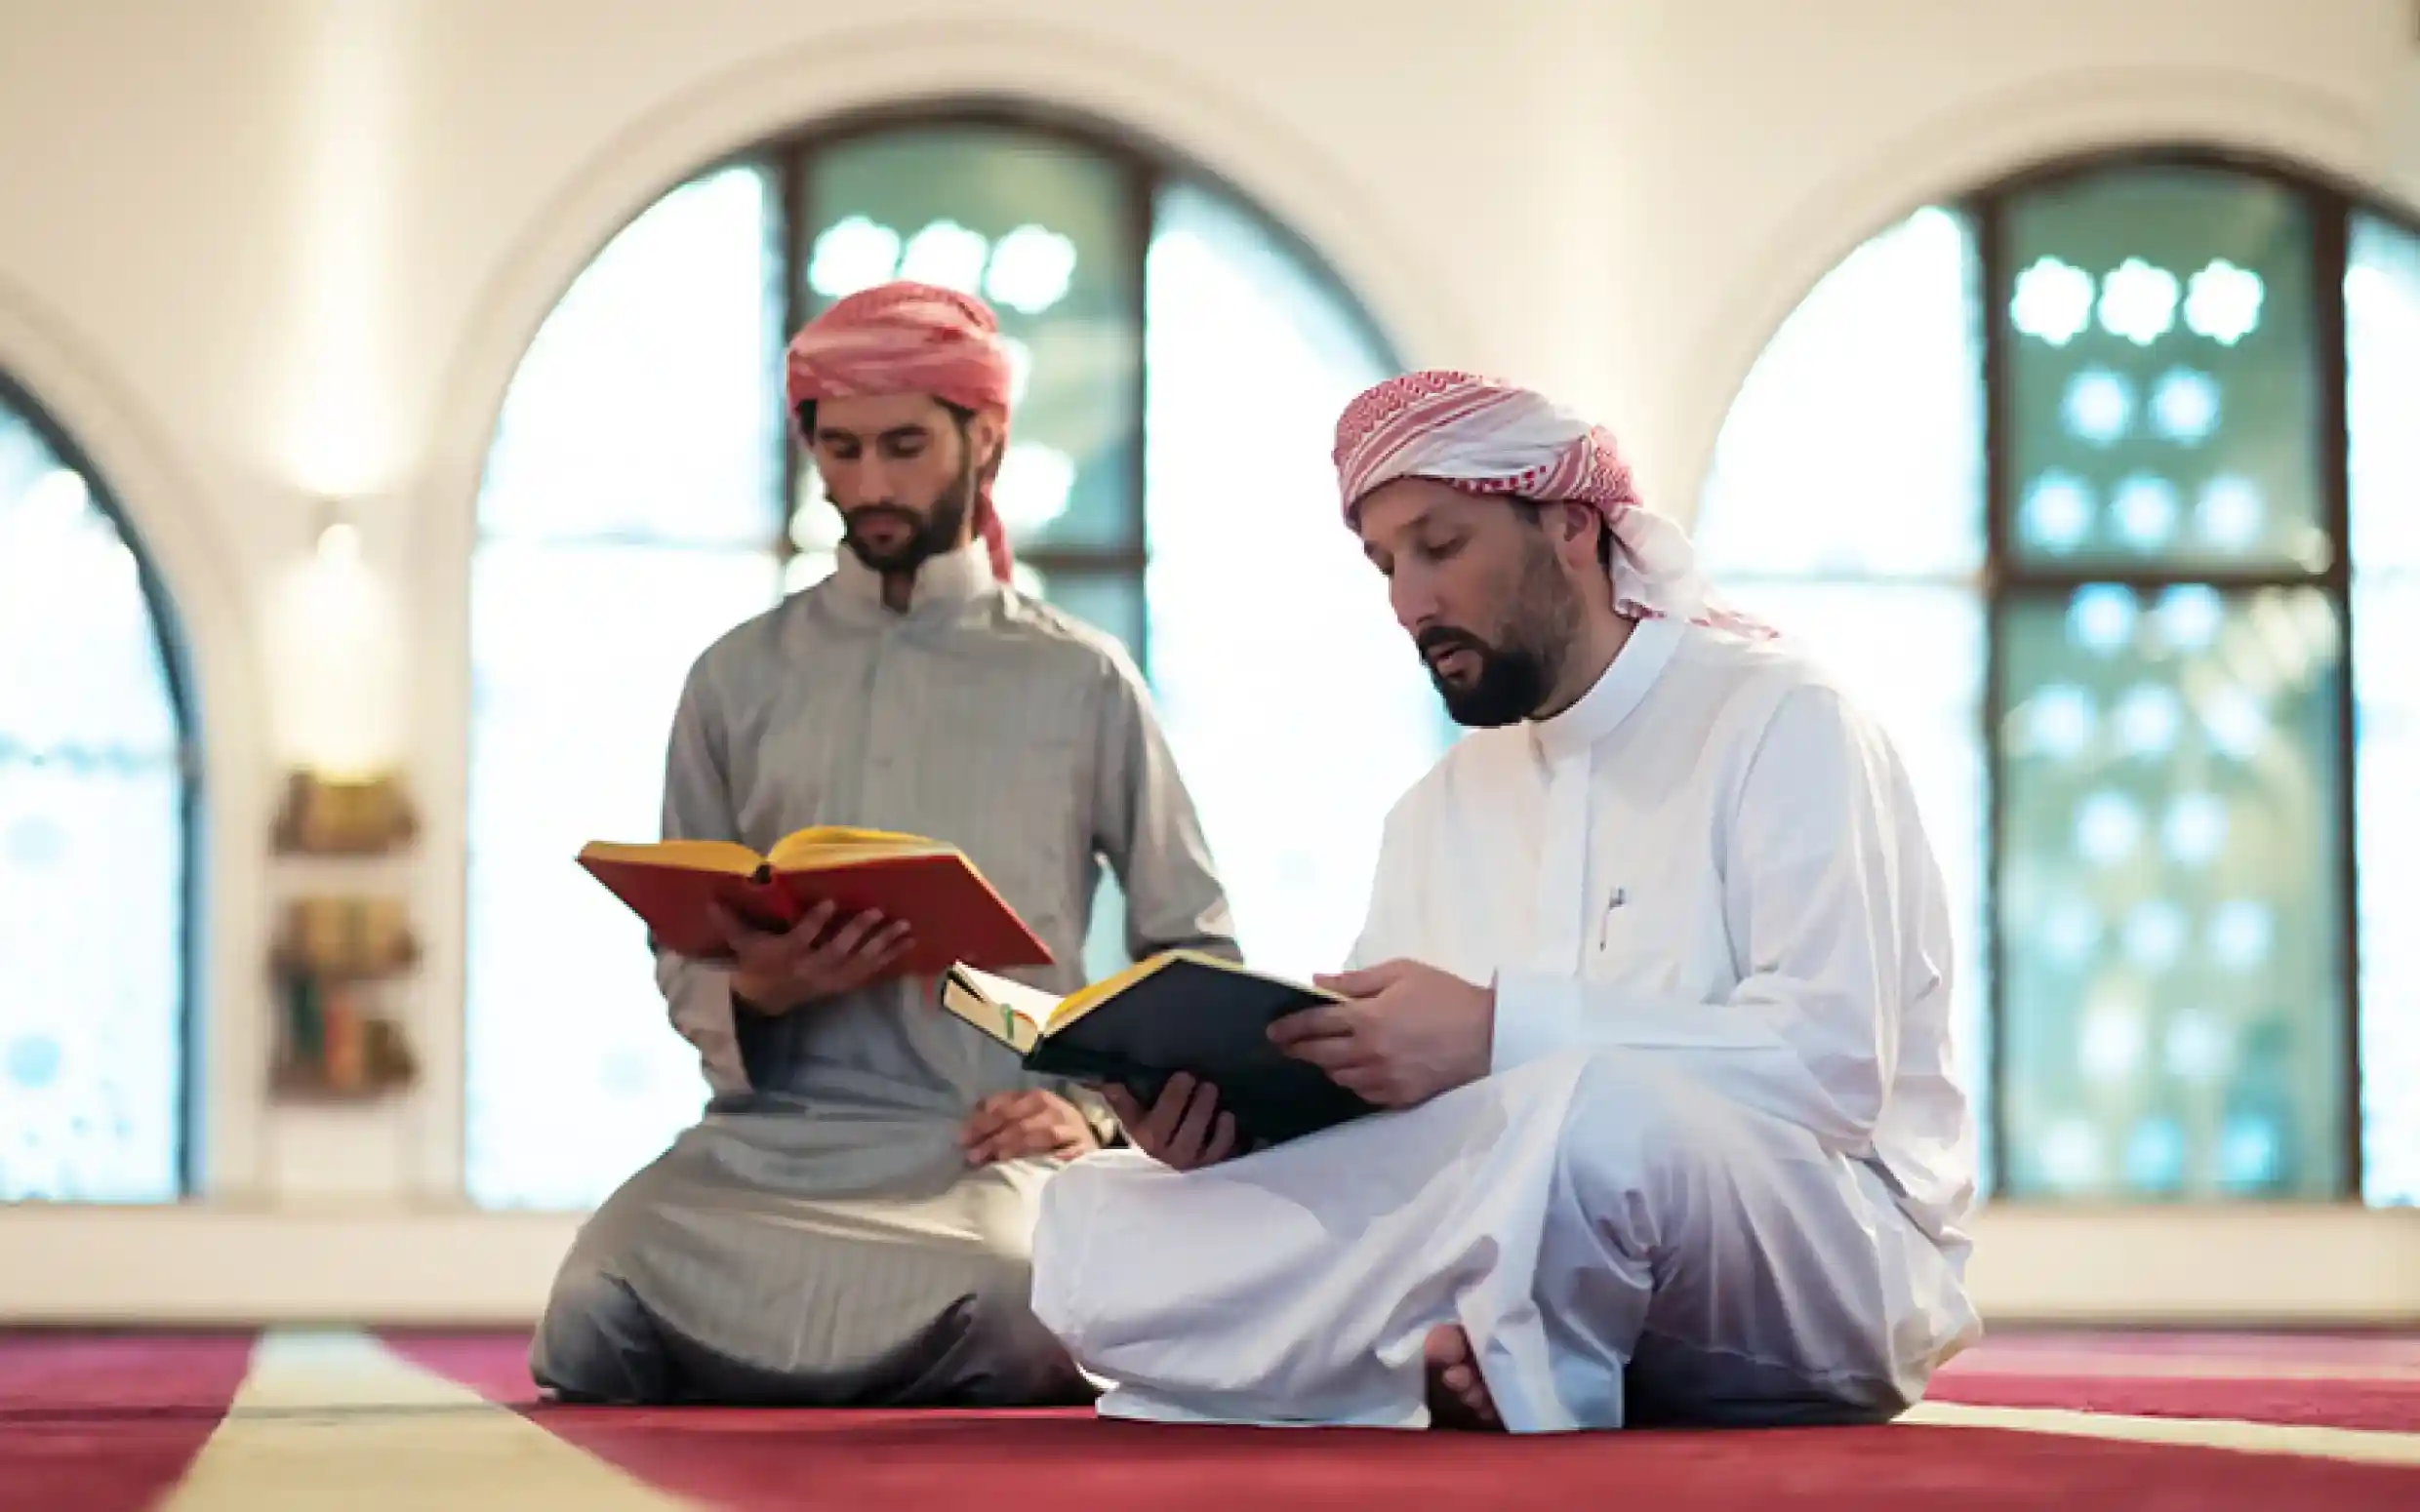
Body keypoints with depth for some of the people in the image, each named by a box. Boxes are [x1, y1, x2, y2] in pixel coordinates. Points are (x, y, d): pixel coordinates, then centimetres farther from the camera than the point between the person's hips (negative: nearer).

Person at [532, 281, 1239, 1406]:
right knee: (599, 1312, -31)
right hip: (771, 1131, 2)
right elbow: (680, 962, 15)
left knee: (1000, 1317, -37)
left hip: (992, 1147, -1)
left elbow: (1196, 951, 13)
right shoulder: (738, 679, 14)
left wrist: (1101, 1105, -4)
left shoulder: (1081, 682, 10)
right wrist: (753, 995, -9)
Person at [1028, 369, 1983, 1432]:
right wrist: (1227, 1115, -13)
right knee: (1095, 1223, -11)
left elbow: (1833, 1059, -18)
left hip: (1823, 1268, -6)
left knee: (1588, 1108, -40)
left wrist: (1499, 1032, -26)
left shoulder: (1779, 724, -4)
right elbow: (1373, 1086, 10)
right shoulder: (1437, 811, 18)